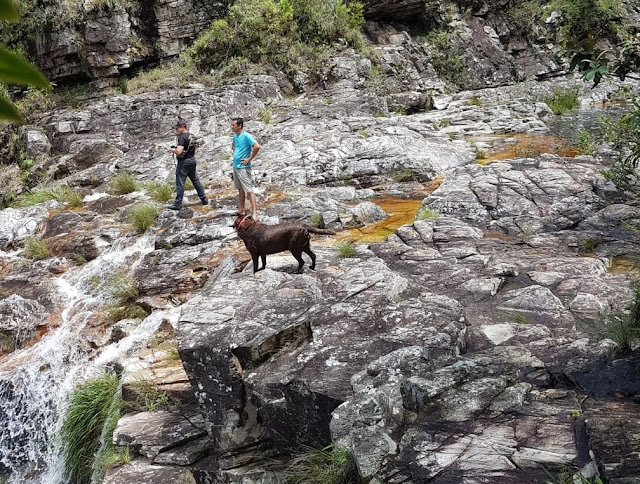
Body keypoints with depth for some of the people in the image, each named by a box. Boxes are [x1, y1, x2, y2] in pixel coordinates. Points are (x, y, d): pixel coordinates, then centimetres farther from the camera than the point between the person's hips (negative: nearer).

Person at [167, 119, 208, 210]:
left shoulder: (182, 137, -19)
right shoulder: (191, 136, 7)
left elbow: (179, 152, -29)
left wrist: (172, 150, -10)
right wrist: (178, 147, 13)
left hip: (184, 162, -9)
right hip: (192, 160, 9)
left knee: (180, 183, -3)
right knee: (195, 180, 17)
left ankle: (178, 204, -1)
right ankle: (204, 199, 21)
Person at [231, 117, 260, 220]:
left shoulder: (246, 136, -16)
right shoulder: (235, 136, 10)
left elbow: (257, 147, -27)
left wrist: (249, 159, -19)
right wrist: (235, 152, 14)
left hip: (243, 167, -9)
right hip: (235, 166, 9)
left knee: (249, 190, -11)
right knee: (240, 189, 16)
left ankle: (254, 213, -13)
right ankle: (241, 210, 25)